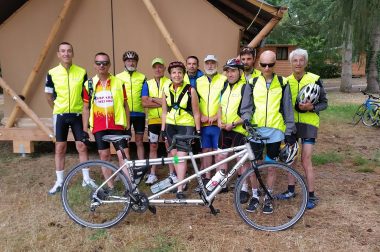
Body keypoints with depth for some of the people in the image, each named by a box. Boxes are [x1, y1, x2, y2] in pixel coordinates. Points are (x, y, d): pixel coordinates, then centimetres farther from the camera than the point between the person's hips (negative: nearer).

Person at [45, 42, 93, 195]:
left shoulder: (82, 72, -3)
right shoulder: (52, 73, -3)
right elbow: (48, 96, 9)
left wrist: (83, 109, 4)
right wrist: (58, 110, 8)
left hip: (78, 114, 0)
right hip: (60, 115, 0)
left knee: (81, 146, 4)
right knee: (60, 148, 7)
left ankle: (86, 178, 17)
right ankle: (59, 181, 18)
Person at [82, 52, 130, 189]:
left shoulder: (119, 82, 2)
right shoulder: (89, 84, 3)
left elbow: (125, 105, 6)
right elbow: (86, 108, 8)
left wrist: (128, 126, 4)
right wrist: (85, 129, 5)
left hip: (117, 125, -1)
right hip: (99, 127, 2)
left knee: (123, 155, -4)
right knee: (104, 155, 9)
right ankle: (110, 186, 21)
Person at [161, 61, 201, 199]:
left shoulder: (190, 90, -8)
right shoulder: (166, 89, 3)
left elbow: (196, 113, -3)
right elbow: (164, 112, 9)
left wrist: (198, 130, -3)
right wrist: (163, 128, 7)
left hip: (186, 126, -4)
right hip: (170, 125, 4)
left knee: (181, 155, -11)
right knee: (173, 154, 9)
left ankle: (180, 189, -7)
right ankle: (181, 180, 26)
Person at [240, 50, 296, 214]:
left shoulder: (282, 83, 4)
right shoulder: (252, 83, 5)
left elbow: (288, 109, 5)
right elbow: (246, 106, 4)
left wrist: (290, 132, 3)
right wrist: (246, 119, -17)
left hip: (275, 130, 0)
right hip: (255, 129, 1)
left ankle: (268, 198, 24)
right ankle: (255, 196, 24)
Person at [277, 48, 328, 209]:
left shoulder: (314, 80, -6)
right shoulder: (286, 81, 4)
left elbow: (324, 103, -2)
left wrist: (312, 107, -21)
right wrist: (295, 106, -7)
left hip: (308, 124, -4)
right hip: (291, 124, 4)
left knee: (305, 160, -5)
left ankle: (311, 196, 9)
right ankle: (291, 190, 27)